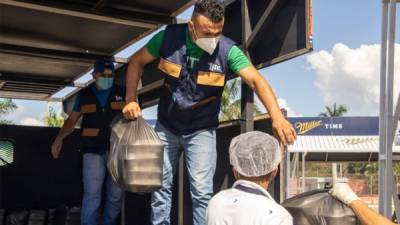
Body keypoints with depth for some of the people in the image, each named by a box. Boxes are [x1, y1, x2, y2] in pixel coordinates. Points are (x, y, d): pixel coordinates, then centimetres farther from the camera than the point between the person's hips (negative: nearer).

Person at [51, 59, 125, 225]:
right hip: (93, 150, -1)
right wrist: (59, 139, 2)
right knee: (92, 193, -10)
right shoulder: (84, 95, 10)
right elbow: (72, 119, 15)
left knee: (115, 194, 5)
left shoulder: (122, 93, 8)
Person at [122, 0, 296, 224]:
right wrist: (131, 100, -7)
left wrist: (277, 116, -49)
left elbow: (257, 81, -32)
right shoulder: (169, 37, -15)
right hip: (166, 127, 2)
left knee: (202, 192, -4)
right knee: (160, 186, 11)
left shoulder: (228, 50, -21)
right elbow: (137, 62, 0)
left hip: (201, 131, -2)